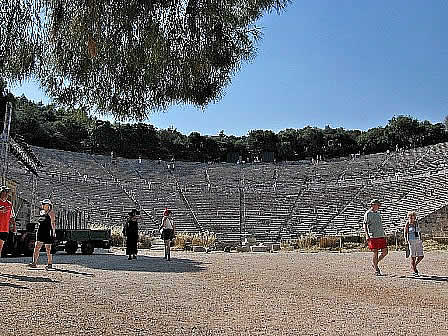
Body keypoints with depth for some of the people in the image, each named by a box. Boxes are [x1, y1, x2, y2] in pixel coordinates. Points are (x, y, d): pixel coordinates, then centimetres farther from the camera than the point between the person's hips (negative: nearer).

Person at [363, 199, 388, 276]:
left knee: (385, 252, 3)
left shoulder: (378, 213, 19)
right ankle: (376, 270, 6)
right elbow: (365, 225, -7)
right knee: (375, 253, -5)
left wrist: (384, 235, 22)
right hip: (373, 236, -7)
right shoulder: (368, 213, -3)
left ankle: (375, 263, 22)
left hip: (381, 236, 7)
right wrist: (367, 235, -17)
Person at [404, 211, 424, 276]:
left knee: (421, 256, -1)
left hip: (418, 241, 5)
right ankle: (414, 271, 6)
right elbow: (405, 233, -2)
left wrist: (421, 239, 12)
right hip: (412, 242, -5)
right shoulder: (407, 225, -2)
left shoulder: (416, 223, 10)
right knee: (413, 257, -3)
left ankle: (414, 266, 23)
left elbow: (419, 232, 18)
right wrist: (406, 240, -15)